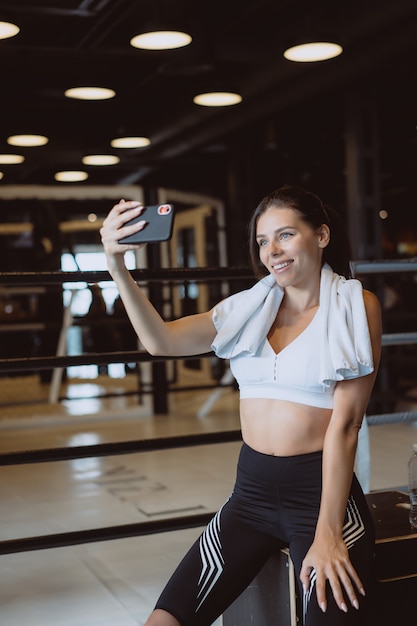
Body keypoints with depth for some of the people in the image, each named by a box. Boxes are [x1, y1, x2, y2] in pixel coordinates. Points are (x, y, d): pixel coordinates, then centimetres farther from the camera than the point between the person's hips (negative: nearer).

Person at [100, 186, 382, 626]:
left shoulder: (356, 305, -3)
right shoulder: (249, 308, 8)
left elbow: (345, 422, -10)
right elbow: (161, 340, -5)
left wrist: (328, 533, -13)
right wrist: (117, 267, -19)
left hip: (322, 491, -3)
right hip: (252, 491, 4)